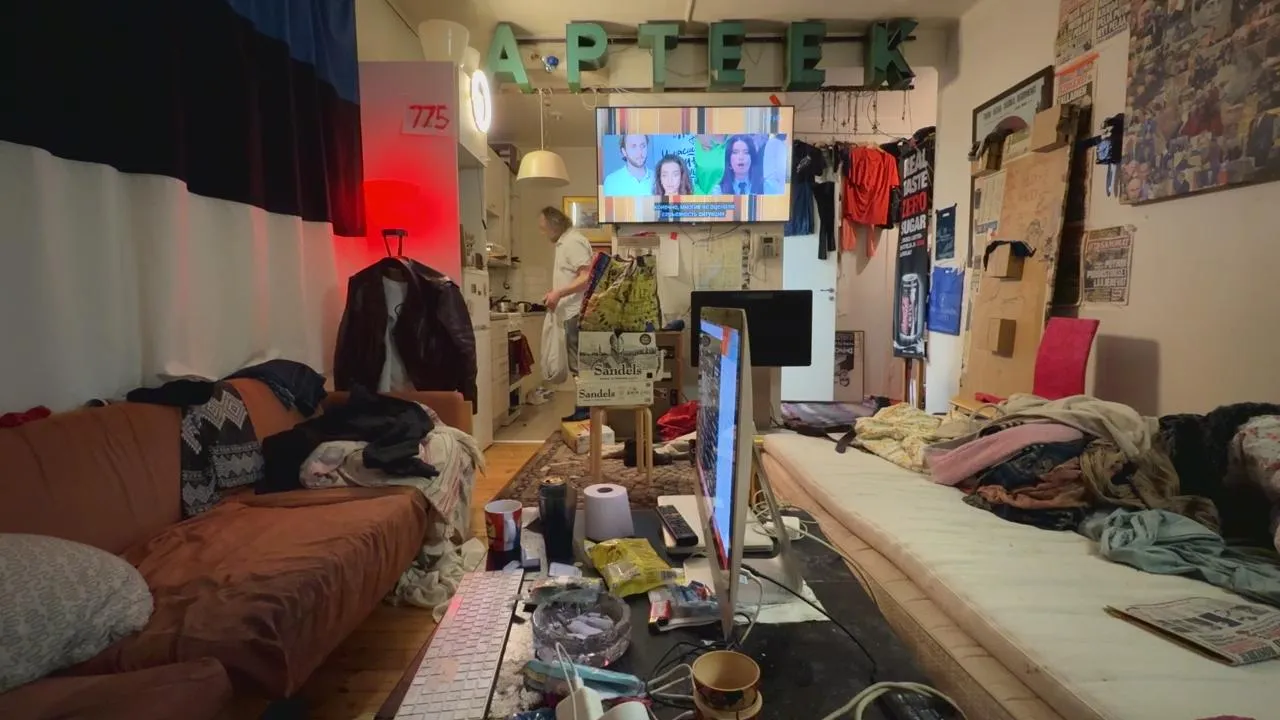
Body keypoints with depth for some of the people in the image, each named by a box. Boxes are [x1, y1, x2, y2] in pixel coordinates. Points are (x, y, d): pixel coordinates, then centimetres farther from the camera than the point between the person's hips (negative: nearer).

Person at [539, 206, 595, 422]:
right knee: (579, 365, 12)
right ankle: (583, 408, 18)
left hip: (577, 313, -10)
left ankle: (584, 410, 2)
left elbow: (586, 278, -21)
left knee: (579, 365, -5)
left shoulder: (573, 242, -12)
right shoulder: (563, 243, 18)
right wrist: (554, 294, 11)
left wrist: (558, 293, -22)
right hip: (572, 313, 10)